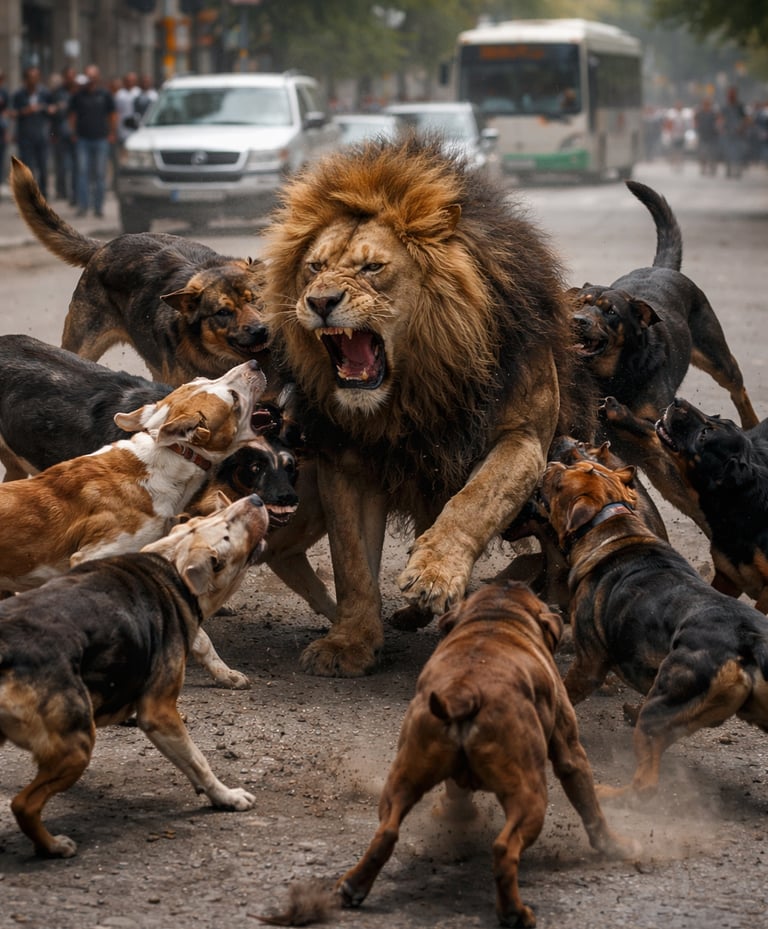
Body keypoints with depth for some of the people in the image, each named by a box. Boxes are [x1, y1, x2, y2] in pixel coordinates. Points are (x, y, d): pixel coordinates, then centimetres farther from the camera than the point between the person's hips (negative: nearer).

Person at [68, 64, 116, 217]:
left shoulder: (104, 94, 5)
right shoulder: (78, 95, 6)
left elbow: (113, 115, 10)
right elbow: (72, 115, 14)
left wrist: (112, 134, 4)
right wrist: (74, 133, 5)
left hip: (101, 139, 0)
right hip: (83, 140, 0)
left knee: (100, 174, 2)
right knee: (83, 172, -7)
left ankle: (99, 206, 9)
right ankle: (82, 205, -6)